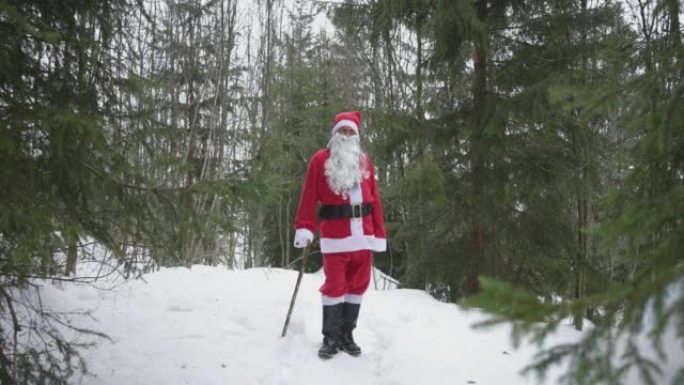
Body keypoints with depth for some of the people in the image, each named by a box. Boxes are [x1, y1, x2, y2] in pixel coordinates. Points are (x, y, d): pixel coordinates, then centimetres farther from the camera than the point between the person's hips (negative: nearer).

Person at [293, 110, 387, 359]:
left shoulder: (364, 161, 14)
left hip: (363, 234, 4)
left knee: (357, 284, 8)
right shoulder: (321, 159, 2)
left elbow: (374, 199, 11)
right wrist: (304, 228, -15)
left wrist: (379, 233, 7)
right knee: (335, 285, -2)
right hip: (335, 235, -4)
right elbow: (309, 196, -5)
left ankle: (346, 335, 20)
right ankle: (331, 338, 9)